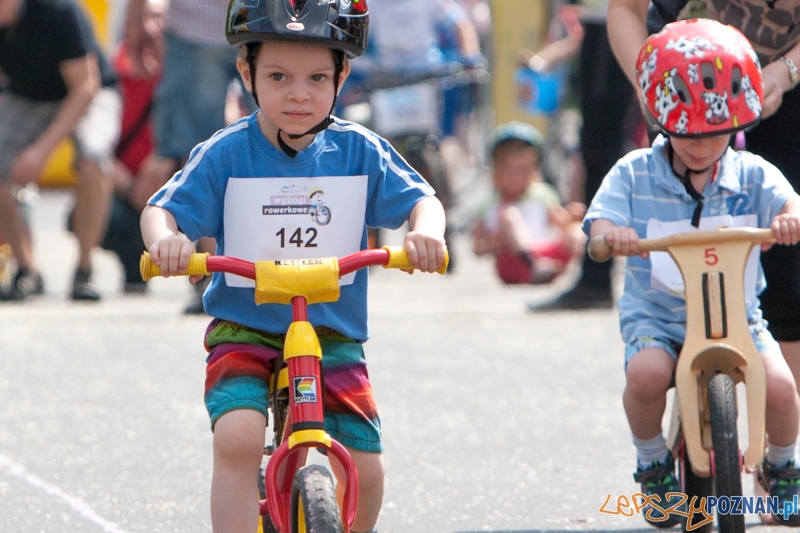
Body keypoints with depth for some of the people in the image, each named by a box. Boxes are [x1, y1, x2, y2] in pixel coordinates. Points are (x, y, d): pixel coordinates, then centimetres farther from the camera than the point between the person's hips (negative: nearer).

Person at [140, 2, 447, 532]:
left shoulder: (358, 151, 0)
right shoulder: (225, 154, -4)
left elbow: (420, 198, 0)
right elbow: (162, 209, -5)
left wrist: (426, 230, -25)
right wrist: (163, 238, -29)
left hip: (334, 336, 2)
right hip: (244, 330, -2)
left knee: (365, 469, -6)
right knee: (237, 440, -27)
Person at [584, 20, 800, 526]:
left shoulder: (751, 174, 0)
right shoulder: (635, 174, -1)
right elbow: (599, 221, -11)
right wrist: (612, 233, -37)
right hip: (656, 313, -1)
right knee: (646, 372, -34)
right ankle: (654, 464, -1)